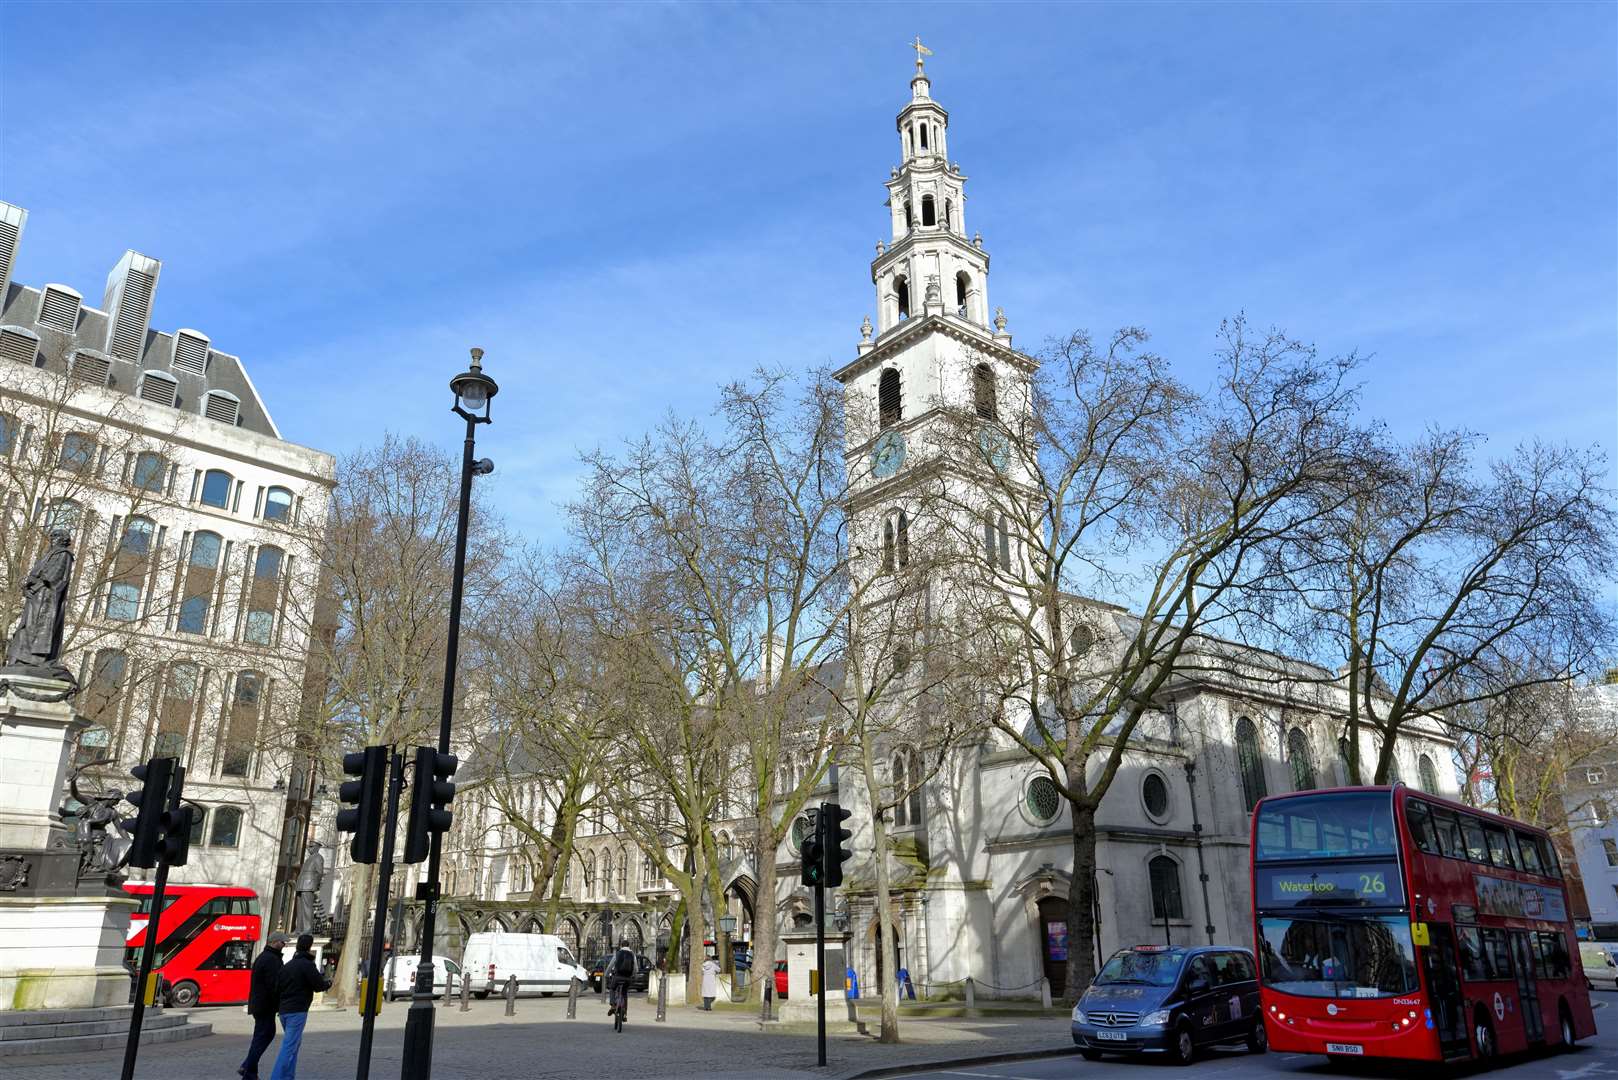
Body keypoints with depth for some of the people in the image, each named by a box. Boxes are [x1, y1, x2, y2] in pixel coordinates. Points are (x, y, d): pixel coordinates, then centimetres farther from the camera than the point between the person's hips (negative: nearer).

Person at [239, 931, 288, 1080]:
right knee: (262, 1037, -2)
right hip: (266, 1005, -10)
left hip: (258, 1004, 10)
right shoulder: (272, 960, -19)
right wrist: (278, 1004, -13)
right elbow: (274, 985, -23)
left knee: (268, 1034, 16)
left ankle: (247, 1067, 16)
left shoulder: (263, 957, 15)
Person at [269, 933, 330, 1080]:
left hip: (284, 1009, 8)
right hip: (297, 1011, -8)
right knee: (289, 1046, -9)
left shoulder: (287, 965, 14)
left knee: (295, 1042, 20)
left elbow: (277, 986, 16)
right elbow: (319, 986, -11)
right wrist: (328, 983, 8)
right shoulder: (307, 965, -11)